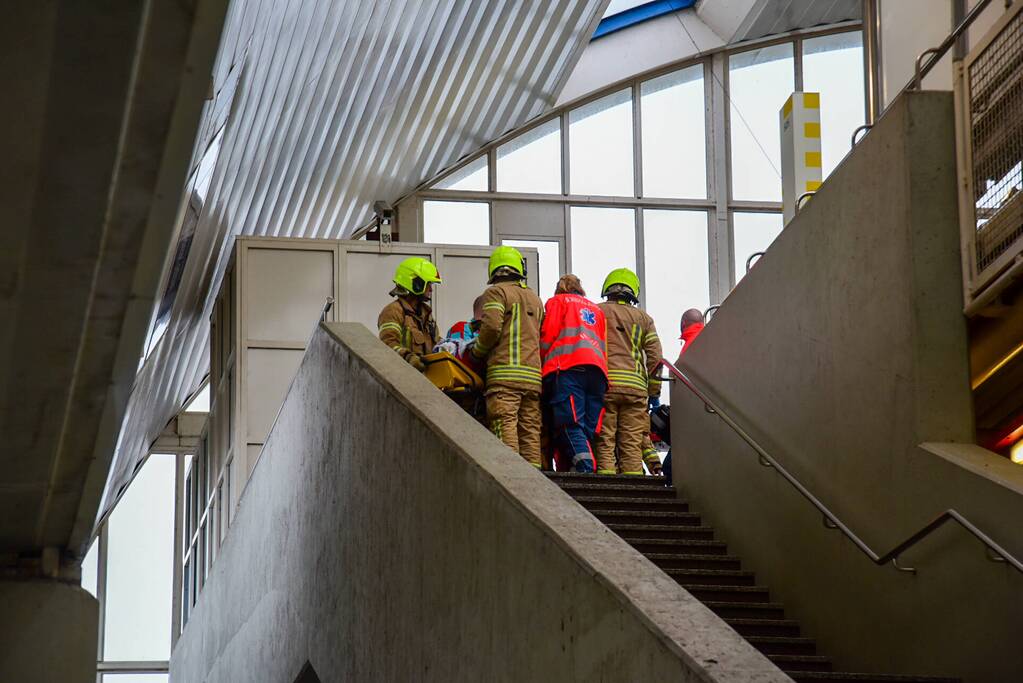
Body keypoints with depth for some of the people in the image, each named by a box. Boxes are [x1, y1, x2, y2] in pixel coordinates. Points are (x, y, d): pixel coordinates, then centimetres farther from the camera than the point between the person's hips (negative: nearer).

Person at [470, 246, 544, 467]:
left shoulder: (496, 293, 3)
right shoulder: (535, 299, 23)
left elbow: (492, 327, -10)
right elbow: (539, 335, 20)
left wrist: (477, 352, 4)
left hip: (505, 372, -6)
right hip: (534, 374, 6)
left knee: (505, 427, -13)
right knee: (530, 430, 5)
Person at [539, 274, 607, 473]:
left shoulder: (556, 302, 19)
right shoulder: (596, 309, 34)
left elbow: (548, 336, 7)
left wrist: (541, 364, 16)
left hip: (568, 367, -5)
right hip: (598, 370, 5)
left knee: (570, 425, -17)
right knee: (590, 428, -1)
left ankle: (585, 467, -37)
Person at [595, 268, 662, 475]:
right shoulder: (643, 318, 16)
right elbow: (655, 357, 9)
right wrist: (654, 392, 14)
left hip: (603, 383, -1)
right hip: (635, 387, 1)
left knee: (604, 442, -3)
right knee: (632, 444, 2)